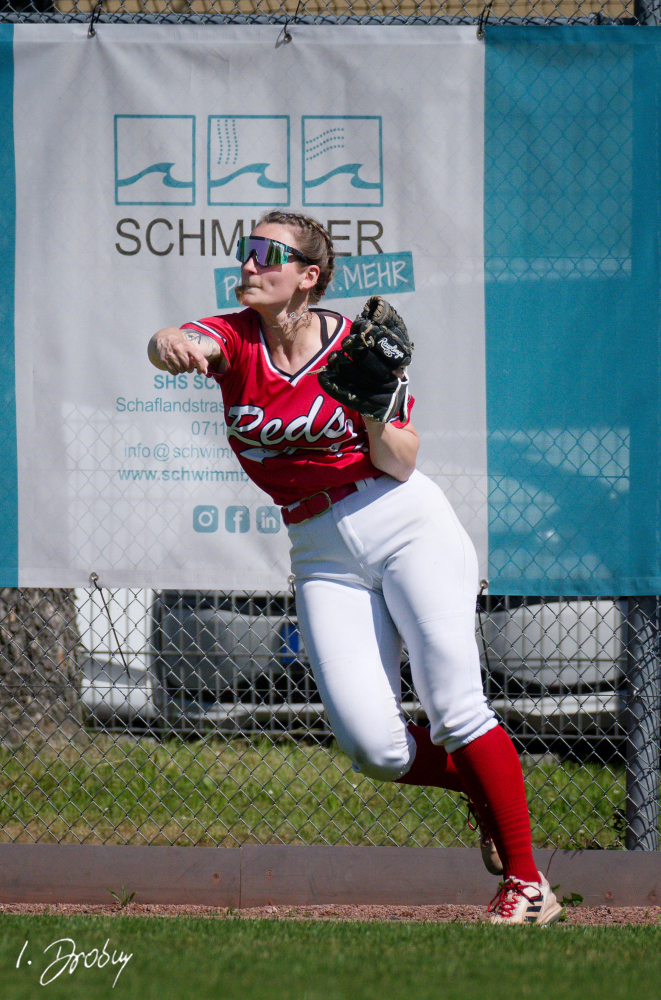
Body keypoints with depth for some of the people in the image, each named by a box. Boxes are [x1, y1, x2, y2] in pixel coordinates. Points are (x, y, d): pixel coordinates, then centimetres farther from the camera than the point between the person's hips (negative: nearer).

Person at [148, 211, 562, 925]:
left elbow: (399, 464, -4)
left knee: (455, 716, -14)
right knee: (372, 750, -12)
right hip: (323, 556, 3)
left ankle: (528, 886, -6)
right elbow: (183, 346, -26)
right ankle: (484, 788, 18)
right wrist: (170, 346, -50)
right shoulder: (236, 339, -1)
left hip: (405, 525, -3)